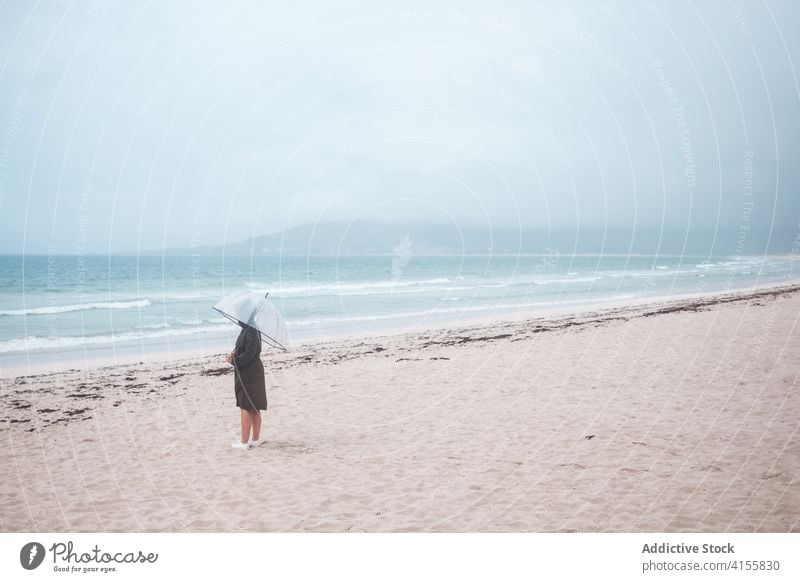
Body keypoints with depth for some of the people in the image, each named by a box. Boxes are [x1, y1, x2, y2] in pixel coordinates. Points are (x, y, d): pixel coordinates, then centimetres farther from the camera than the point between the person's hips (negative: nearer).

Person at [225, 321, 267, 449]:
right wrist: (234, 354, 0)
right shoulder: (246, 329, 10)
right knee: (254, 408, 14)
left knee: (245, 407, -2)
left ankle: (244, 442, 4)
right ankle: (255, 439, 23)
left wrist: (234, 361, -13)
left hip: (248, 374, -10)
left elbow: (249, 354, -23)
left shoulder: (250, 331, -20)